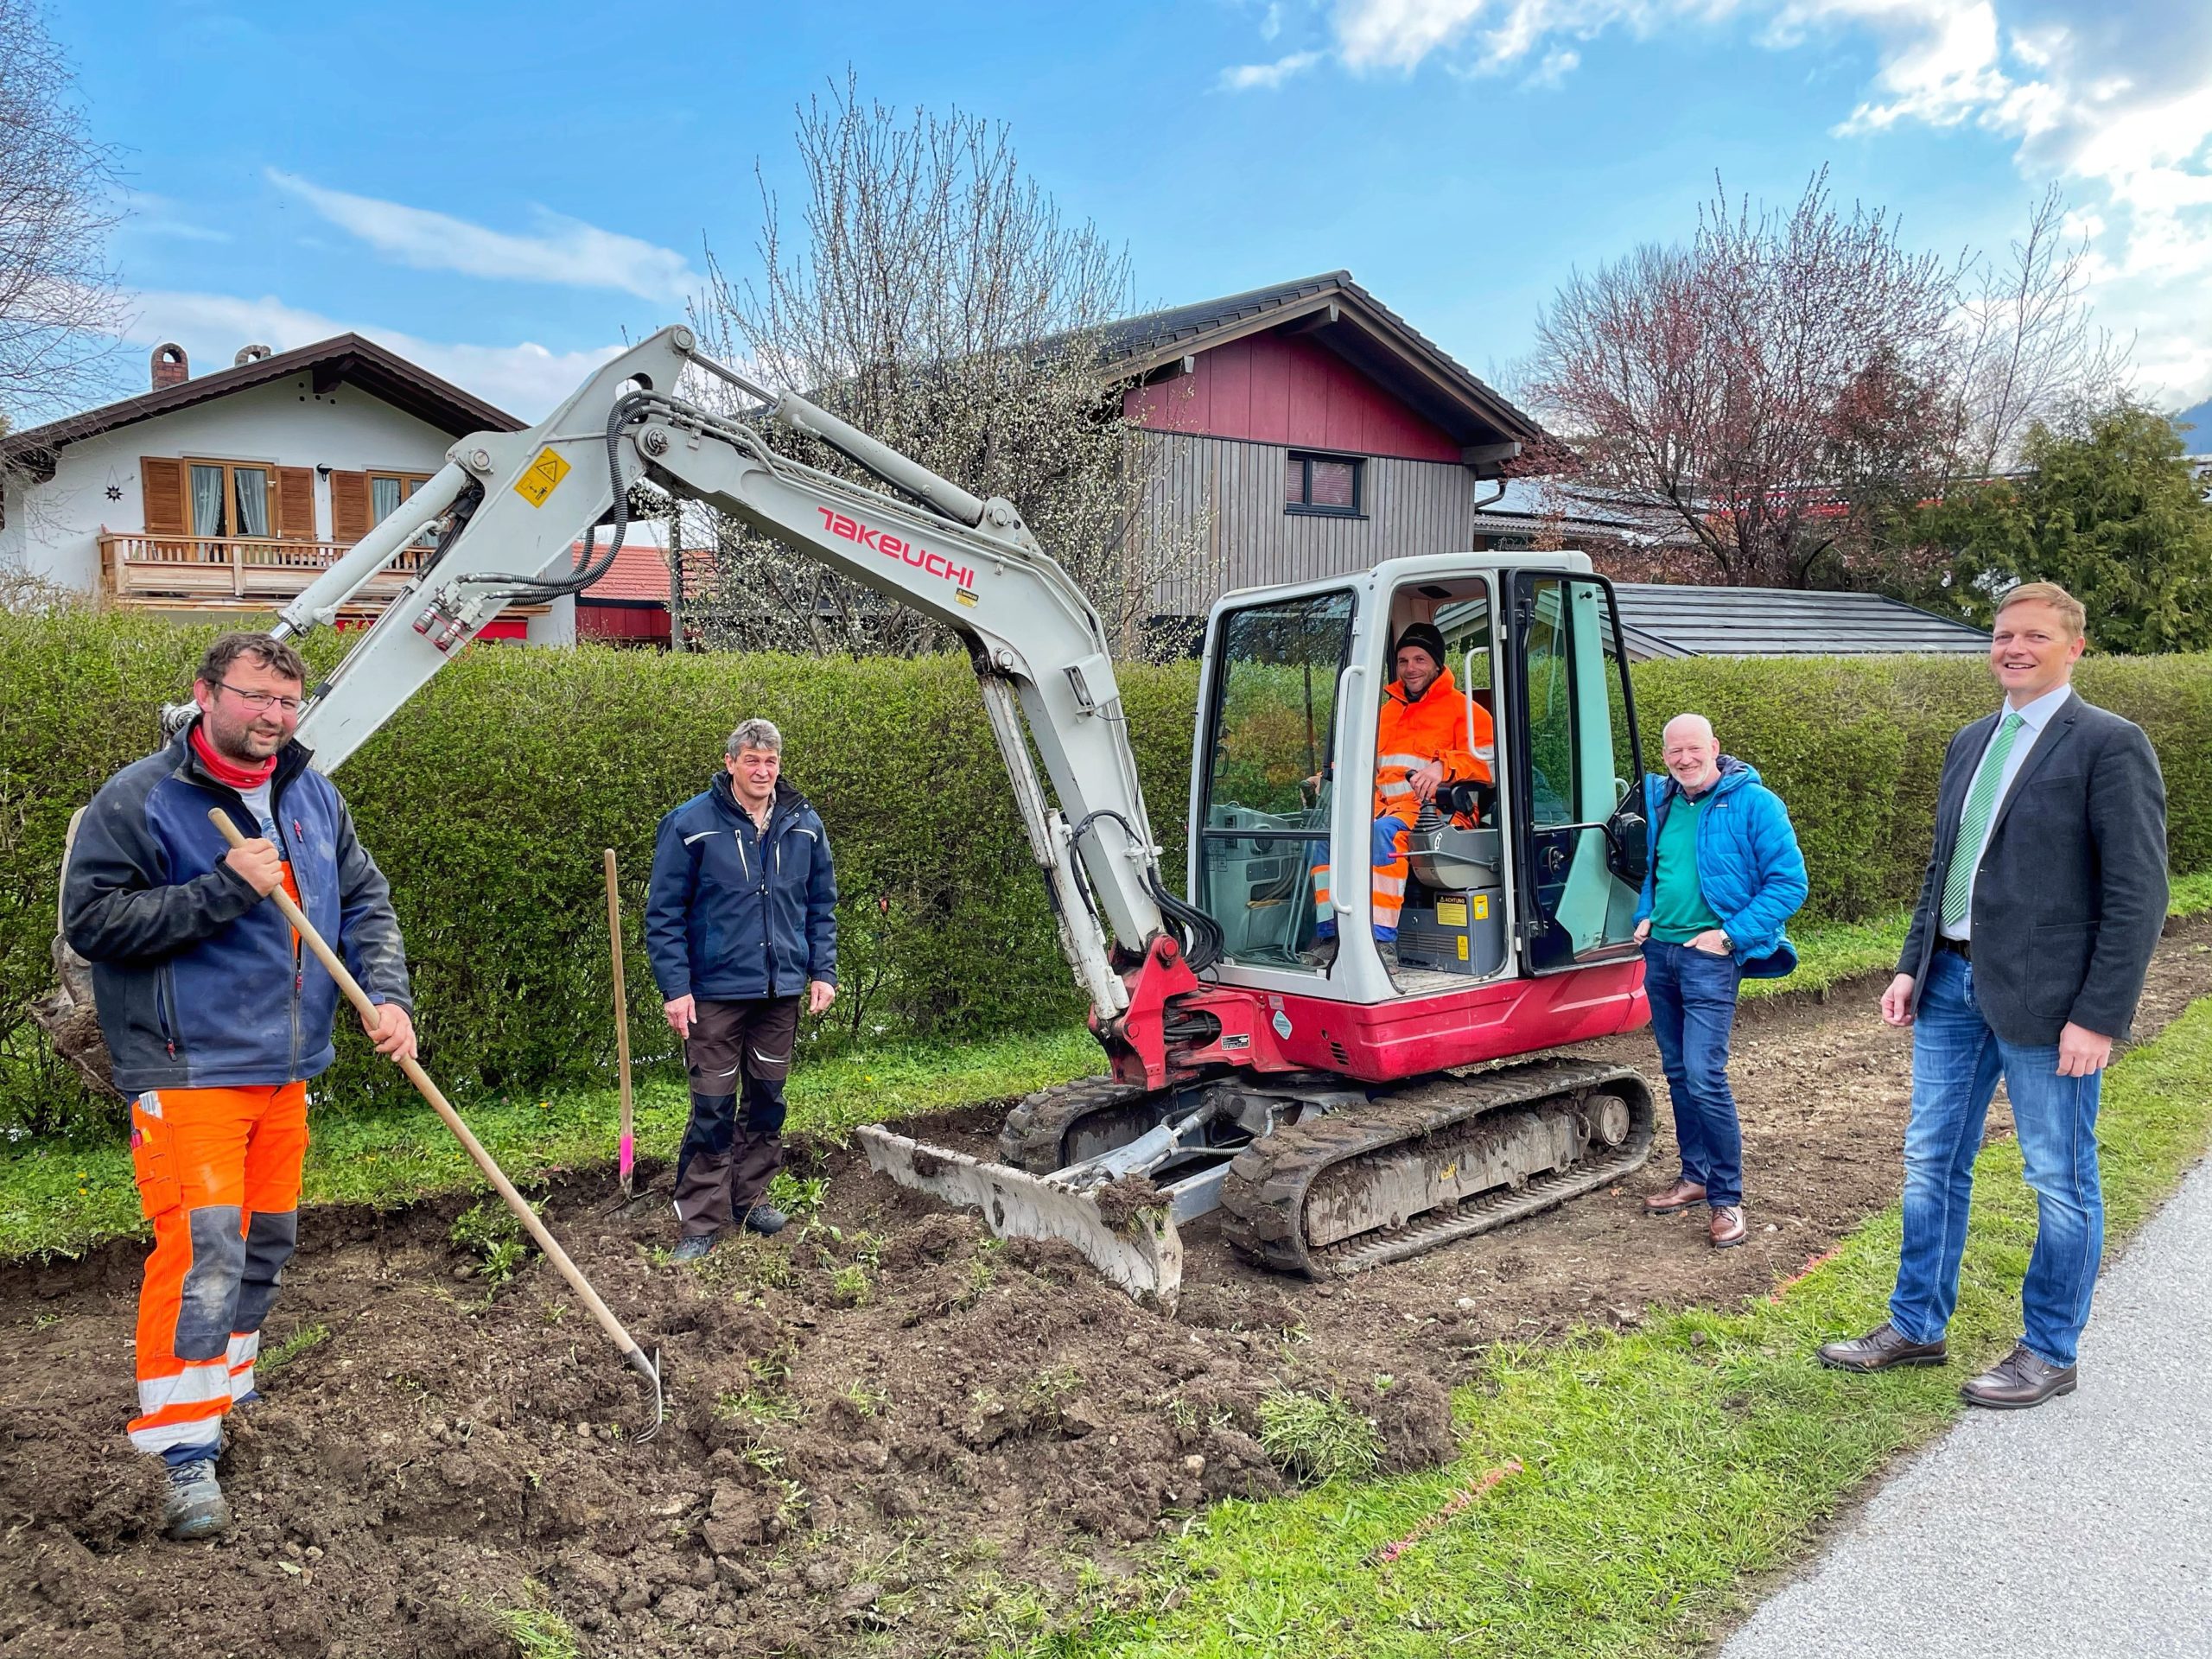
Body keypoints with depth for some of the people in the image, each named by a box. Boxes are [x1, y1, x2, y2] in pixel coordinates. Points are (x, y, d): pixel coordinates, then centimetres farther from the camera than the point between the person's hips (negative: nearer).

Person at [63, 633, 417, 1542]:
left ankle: (224, 1383, 37)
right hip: (188, 1068, -7)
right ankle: (187, 1451, -4)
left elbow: (365, 902, 11)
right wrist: (225, 888, -22)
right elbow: (91, 920, -15)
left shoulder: (313, 797, 8)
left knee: (267, 1239, 17)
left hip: (285, 1065, 7)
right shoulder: (137, 800, -10)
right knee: (201, 1245, -13)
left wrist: (388, 993, -5)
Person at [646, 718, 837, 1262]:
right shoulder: (690, 824, -9)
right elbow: (664, 913, -7)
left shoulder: (804, 825, 4)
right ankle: (700, 1222, 9)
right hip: (715, 991, -4)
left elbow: (821, 905, 12)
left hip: (781, 991, 4)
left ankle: (750, 1198, 30)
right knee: (713, 1106, -1)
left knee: (768, 1100, 14)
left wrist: (823, 972, 5)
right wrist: (675, 988, -13)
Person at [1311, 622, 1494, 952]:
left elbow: (1487, 763, -6)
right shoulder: (1388, 711, 28)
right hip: (1385, 807, 7)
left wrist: (1443, 767, -24)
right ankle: (1328, 934, -21)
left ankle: (1382, 941, -41)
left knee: (1384, 832, -37)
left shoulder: (1463, 708, 8)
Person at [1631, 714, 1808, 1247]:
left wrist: (1731, 935, -15)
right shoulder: (1659, 802, 9)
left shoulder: (1753, 803, -8)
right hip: (1659, 951, 6)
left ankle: (1726, 1198, -1)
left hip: (1710, 956, -6)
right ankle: (1695, 1176, 27)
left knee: (1705, 1077, -12)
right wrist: (1645, 915, 7)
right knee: (1678, 1072, 14)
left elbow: (1789, 882, -10)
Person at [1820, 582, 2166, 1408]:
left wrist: (2098, 1017, -16)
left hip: (2045, 998, -7)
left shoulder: (2110, 745, -9)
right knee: (1932, 1162, 14)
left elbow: (2137, 895, -13)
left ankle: (2049, 1353, 22)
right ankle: (1916, 1327, 27)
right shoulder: (1972, 742, 13)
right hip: (1953, 983, 7)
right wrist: (1912, 966, 12)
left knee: (2060, 1181, 7)